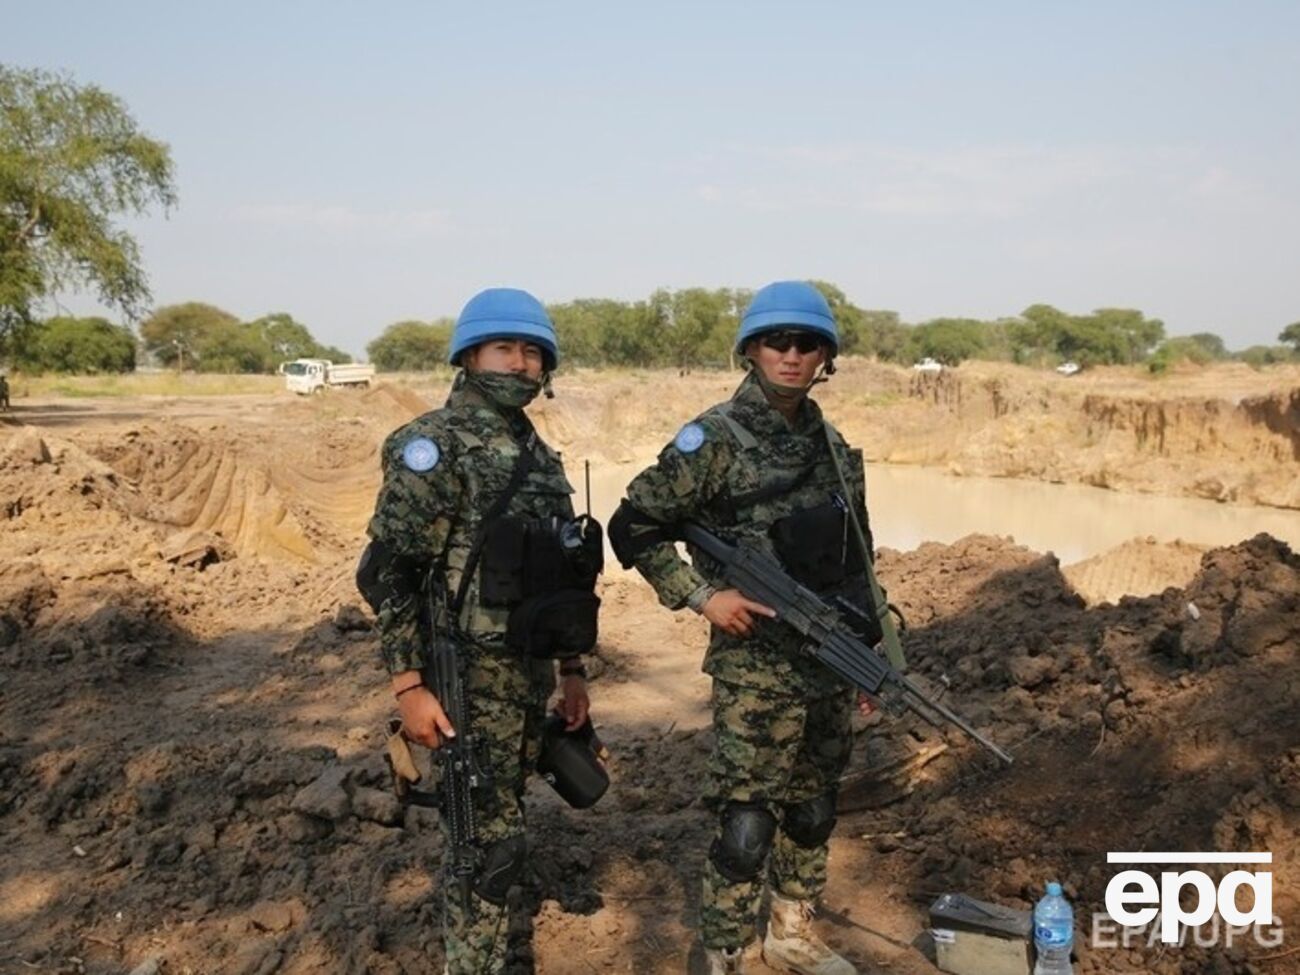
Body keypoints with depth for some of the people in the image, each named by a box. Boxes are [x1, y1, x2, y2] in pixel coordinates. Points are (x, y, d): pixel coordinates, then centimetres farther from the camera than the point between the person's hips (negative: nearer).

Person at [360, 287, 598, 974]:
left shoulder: (539, 455, 12)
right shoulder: (433, 445, -12)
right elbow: (390, 573, -16)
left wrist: (571, 670, 16)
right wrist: (409, 685, -20)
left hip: (529, 674, 8)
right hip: (469, 679, -8)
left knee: (499, 828, 18)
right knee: (488, 842, -3)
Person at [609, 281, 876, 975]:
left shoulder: (833, 445, 8)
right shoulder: (714, 440, -11)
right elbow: (632, 529, -8)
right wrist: (701, 596, -15)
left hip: (831, 665, 7)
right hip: (755, 670, -6)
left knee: (812, 813, 19)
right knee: (746, 827, -3)